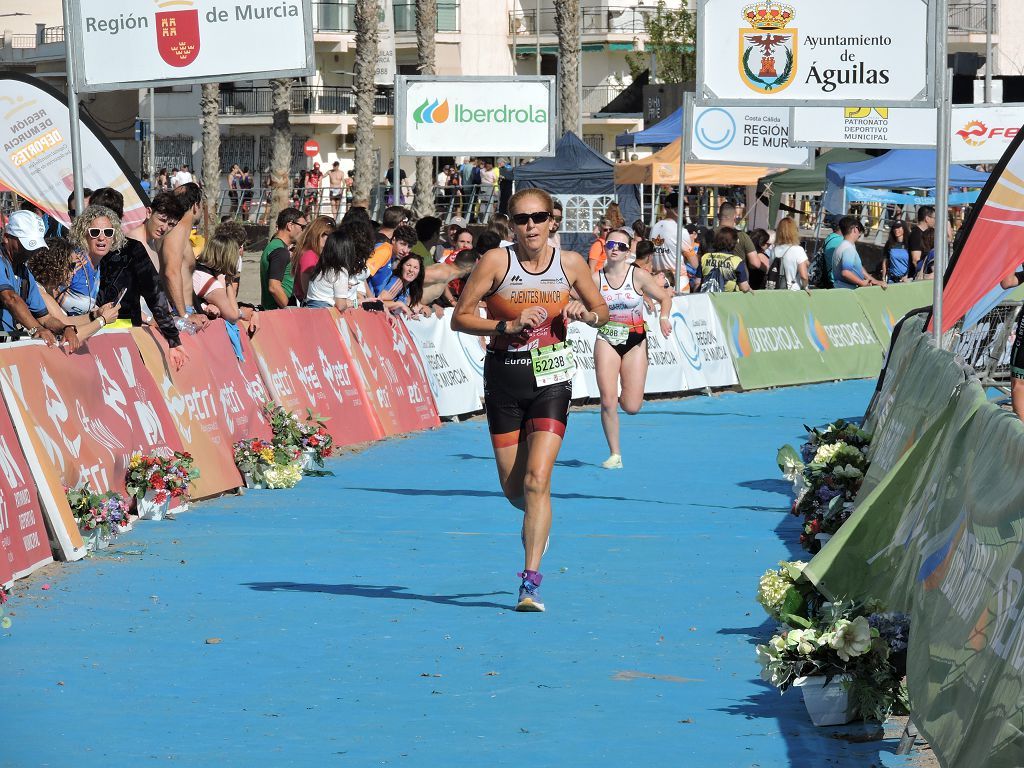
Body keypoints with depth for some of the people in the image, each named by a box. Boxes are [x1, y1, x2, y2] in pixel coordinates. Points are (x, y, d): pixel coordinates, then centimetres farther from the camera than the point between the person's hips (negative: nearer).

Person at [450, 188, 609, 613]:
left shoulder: (571, 263, -2)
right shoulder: (496, 261, -8)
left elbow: (603, 313, 12)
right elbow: (460, 318, -7)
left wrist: (584, 313, -11)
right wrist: (509, 325, -20)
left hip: (551, 378, -1)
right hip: (504, 378, 1)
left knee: (537, 480, -15)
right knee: (513, 488, 8)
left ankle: (531, 581, -16)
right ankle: (537, 523, 45)